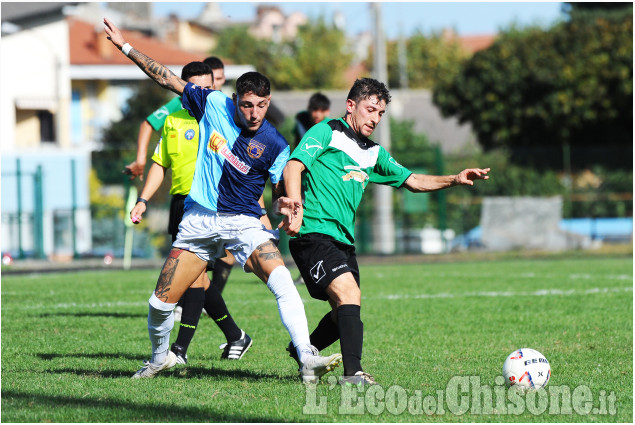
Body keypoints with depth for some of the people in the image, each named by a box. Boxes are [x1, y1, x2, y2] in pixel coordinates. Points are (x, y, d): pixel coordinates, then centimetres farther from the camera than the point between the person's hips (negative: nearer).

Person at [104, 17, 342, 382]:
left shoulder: (275, 145, -7)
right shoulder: (213, 104, -4)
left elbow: (280, 195, 1)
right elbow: (168, 79, 6)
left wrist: (284, 209, -23)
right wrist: (126, 46, 6)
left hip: (244, 222, -2)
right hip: (199, 218, 2)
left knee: (282, 280, -29)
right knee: (160, 303, 0)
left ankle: (308, 360, -35)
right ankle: (160, 357, 32)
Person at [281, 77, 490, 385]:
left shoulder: (373, 153, 21)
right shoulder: (327, 133, -3)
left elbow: (412, 181, 25)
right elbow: (293, 166, -15)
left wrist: (455, 180, 10)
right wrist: (296, 208, -31)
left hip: (343, 240, 9)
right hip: (313, 233, -9)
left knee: (344, 313, 13)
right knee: (349, 294, -25)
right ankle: (353, 372, -30)